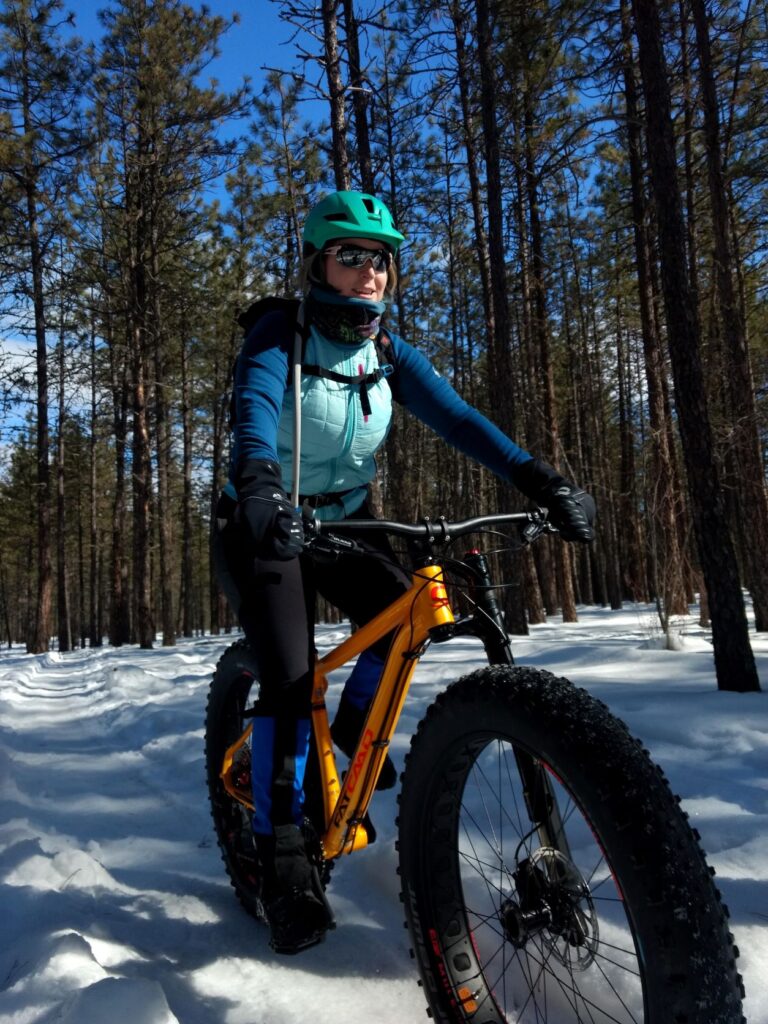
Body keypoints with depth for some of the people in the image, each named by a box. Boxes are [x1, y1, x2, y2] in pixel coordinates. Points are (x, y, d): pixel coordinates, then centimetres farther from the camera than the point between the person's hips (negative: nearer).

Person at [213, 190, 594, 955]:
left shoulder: (391, 355, -2)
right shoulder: (280, 337, -15)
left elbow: (457, 418, -15)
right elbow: (255, 408, -35)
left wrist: (540, 480, -30)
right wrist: (258, 484, -57)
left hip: (343, 521, 4)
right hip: (265, 527, -4)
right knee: (290, 677, -18)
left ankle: (356, 721, 10)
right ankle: (281, 857, -3)